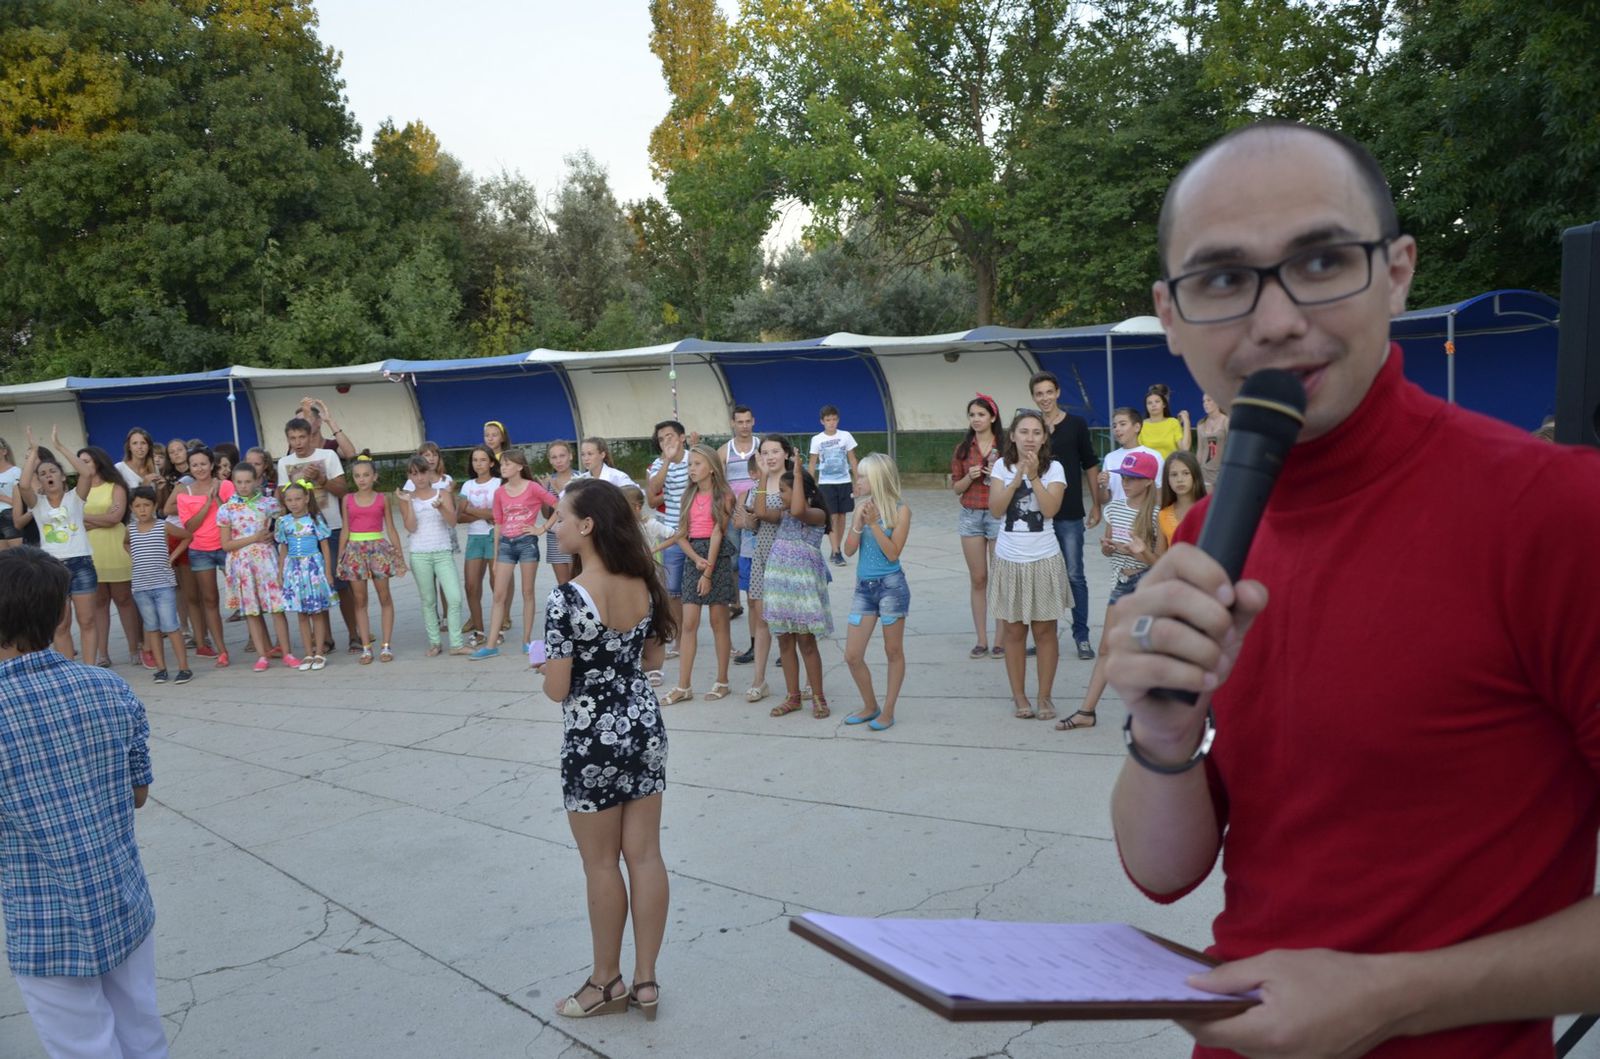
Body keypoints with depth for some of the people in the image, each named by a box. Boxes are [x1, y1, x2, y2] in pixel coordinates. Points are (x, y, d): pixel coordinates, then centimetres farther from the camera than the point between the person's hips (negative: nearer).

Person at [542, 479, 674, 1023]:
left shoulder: (566, 599, -21)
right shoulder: (645, 584, -1)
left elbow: (557, 689, -17)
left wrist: (551, 662, 3)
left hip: (593, 740, -6)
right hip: (645, 727, 6)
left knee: (601, 865, 10)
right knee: (645, 856, 12)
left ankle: (608, 982, 26)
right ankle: (646, 980, 23)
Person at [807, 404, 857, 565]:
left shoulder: (846, 436, 0)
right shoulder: (817, 440, -2)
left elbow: (852, 460, 5)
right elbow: (812, 463, 2)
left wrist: (857, 481, 3)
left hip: (844, 482, 2)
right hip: (826, 483, -2)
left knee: (841, 516, 6)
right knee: (832, 517, -8)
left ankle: (837, 550, 16)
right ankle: (836, 552, -7)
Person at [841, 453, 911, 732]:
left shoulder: (900, 511, -7)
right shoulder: (862, 507, 6)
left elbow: (893, 553, -13)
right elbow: (849, 549, 2)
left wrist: (873, 523, -17)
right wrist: (859, 523, -11)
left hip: (891, 586, -5)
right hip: (864, 587, 5)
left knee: (893, 652, 7)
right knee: (852, 656, 4)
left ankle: (888, 711, 17)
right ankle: (870, 706, 23)